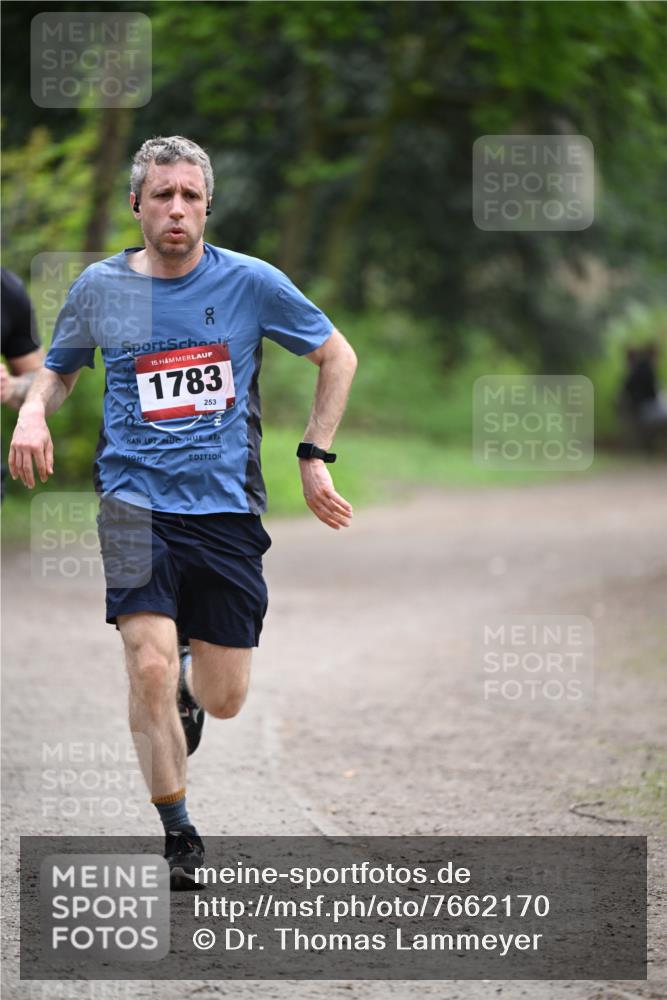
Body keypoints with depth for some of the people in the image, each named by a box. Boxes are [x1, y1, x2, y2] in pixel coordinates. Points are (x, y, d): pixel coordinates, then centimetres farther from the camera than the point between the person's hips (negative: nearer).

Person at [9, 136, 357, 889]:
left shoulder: (251, 283, -1)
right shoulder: (99, 288, 2)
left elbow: (337, 356, 12)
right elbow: (59, 368, 20)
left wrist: (314, 457, 6)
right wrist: (33, 411, -2)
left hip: (228, 508, 1)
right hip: (136, 501, 0)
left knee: (225, 700, 3)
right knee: (150, 665, -20)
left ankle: (187, 685, 43)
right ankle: (178, 834, -3)